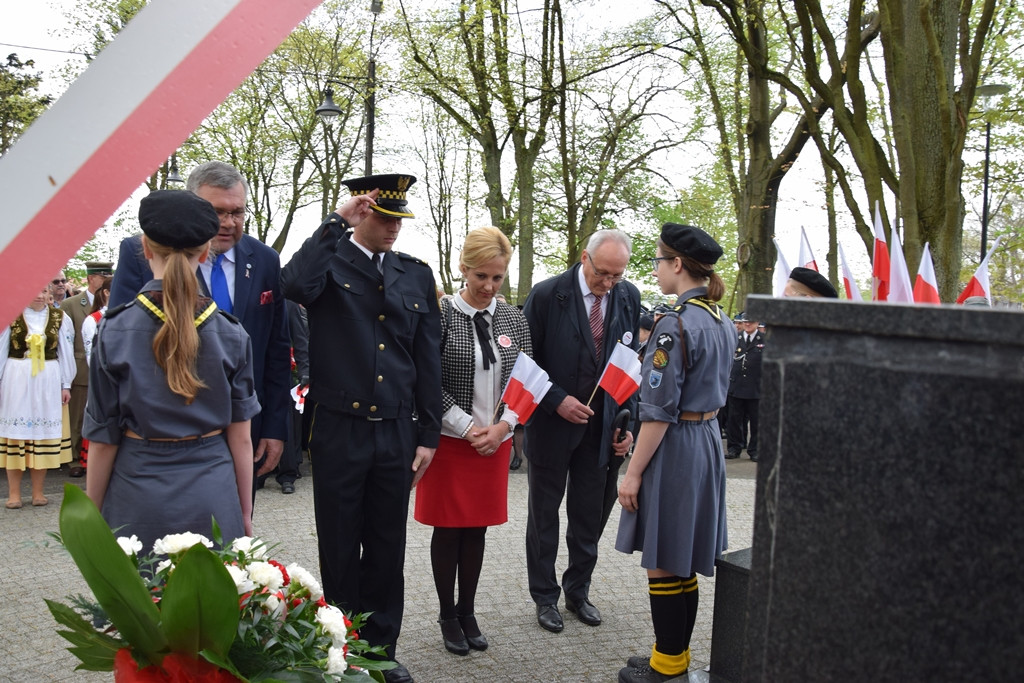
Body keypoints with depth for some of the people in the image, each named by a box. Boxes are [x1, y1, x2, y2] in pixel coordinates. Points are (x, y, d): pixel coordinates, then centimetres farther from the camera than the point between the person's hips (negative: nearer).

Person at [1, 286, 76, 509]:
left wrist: (66, 385, 5)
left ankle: (38, 491, 14)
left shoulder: (60, 318, 3)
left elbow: (66, 352, 6)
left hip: (48, 381, 1)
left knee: (43, 432, 5)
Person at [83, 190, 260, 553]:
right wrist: (244, 515, 10)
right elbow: (240, 438, -1)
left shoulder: (114, 331, -8)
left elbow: (103, 441, -4)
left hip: (139, 504, -1)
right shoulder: (230, 333, -5)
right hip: (213, 503, 1)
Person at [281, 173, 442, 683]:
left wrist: (428, 435, 5)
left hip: (397, 431, 3)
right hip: (339, 429, -3)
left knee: (387, 546, 12)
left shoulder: (416, 274, 8)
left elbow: (428, 359, 9)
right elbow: (295, 286, -27)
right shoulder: (328, 259, -2)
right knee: (339, 546, 9)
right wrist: (338, 221, -20)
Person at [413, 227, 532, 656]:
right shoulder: (441, 315, -9)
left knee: (477, 528, 12)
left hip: (495, 441, 4)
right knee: (448, 529, 6)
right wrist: (467, 428, -13)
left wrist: (501, 427, -6)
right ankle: (448, 616, 22)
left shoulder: (513, 319, 4)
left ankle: (468, 613, 27)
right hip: (450, 440, -3)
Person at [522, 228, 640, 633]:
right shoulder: (547, 295, -12)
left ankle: (578, 590, 30)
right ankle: (545, 597, 25)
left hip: (603, 426, 3)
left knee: (591, 514, 13)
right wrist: (557, 401, -17)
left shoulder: (629, 298, 0)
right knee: (545, 512, 10)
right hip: (553, 422, -3)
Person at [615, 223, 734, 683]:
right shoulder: (722, 321, 8)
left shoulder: (675, 324, -20)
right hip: (707, 440, 9)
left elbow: (659, 411, -20)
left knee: (662, 562, 4)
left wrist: (633, 473, -15)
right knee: (684, 563, 17)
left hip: (674, 449, -9)